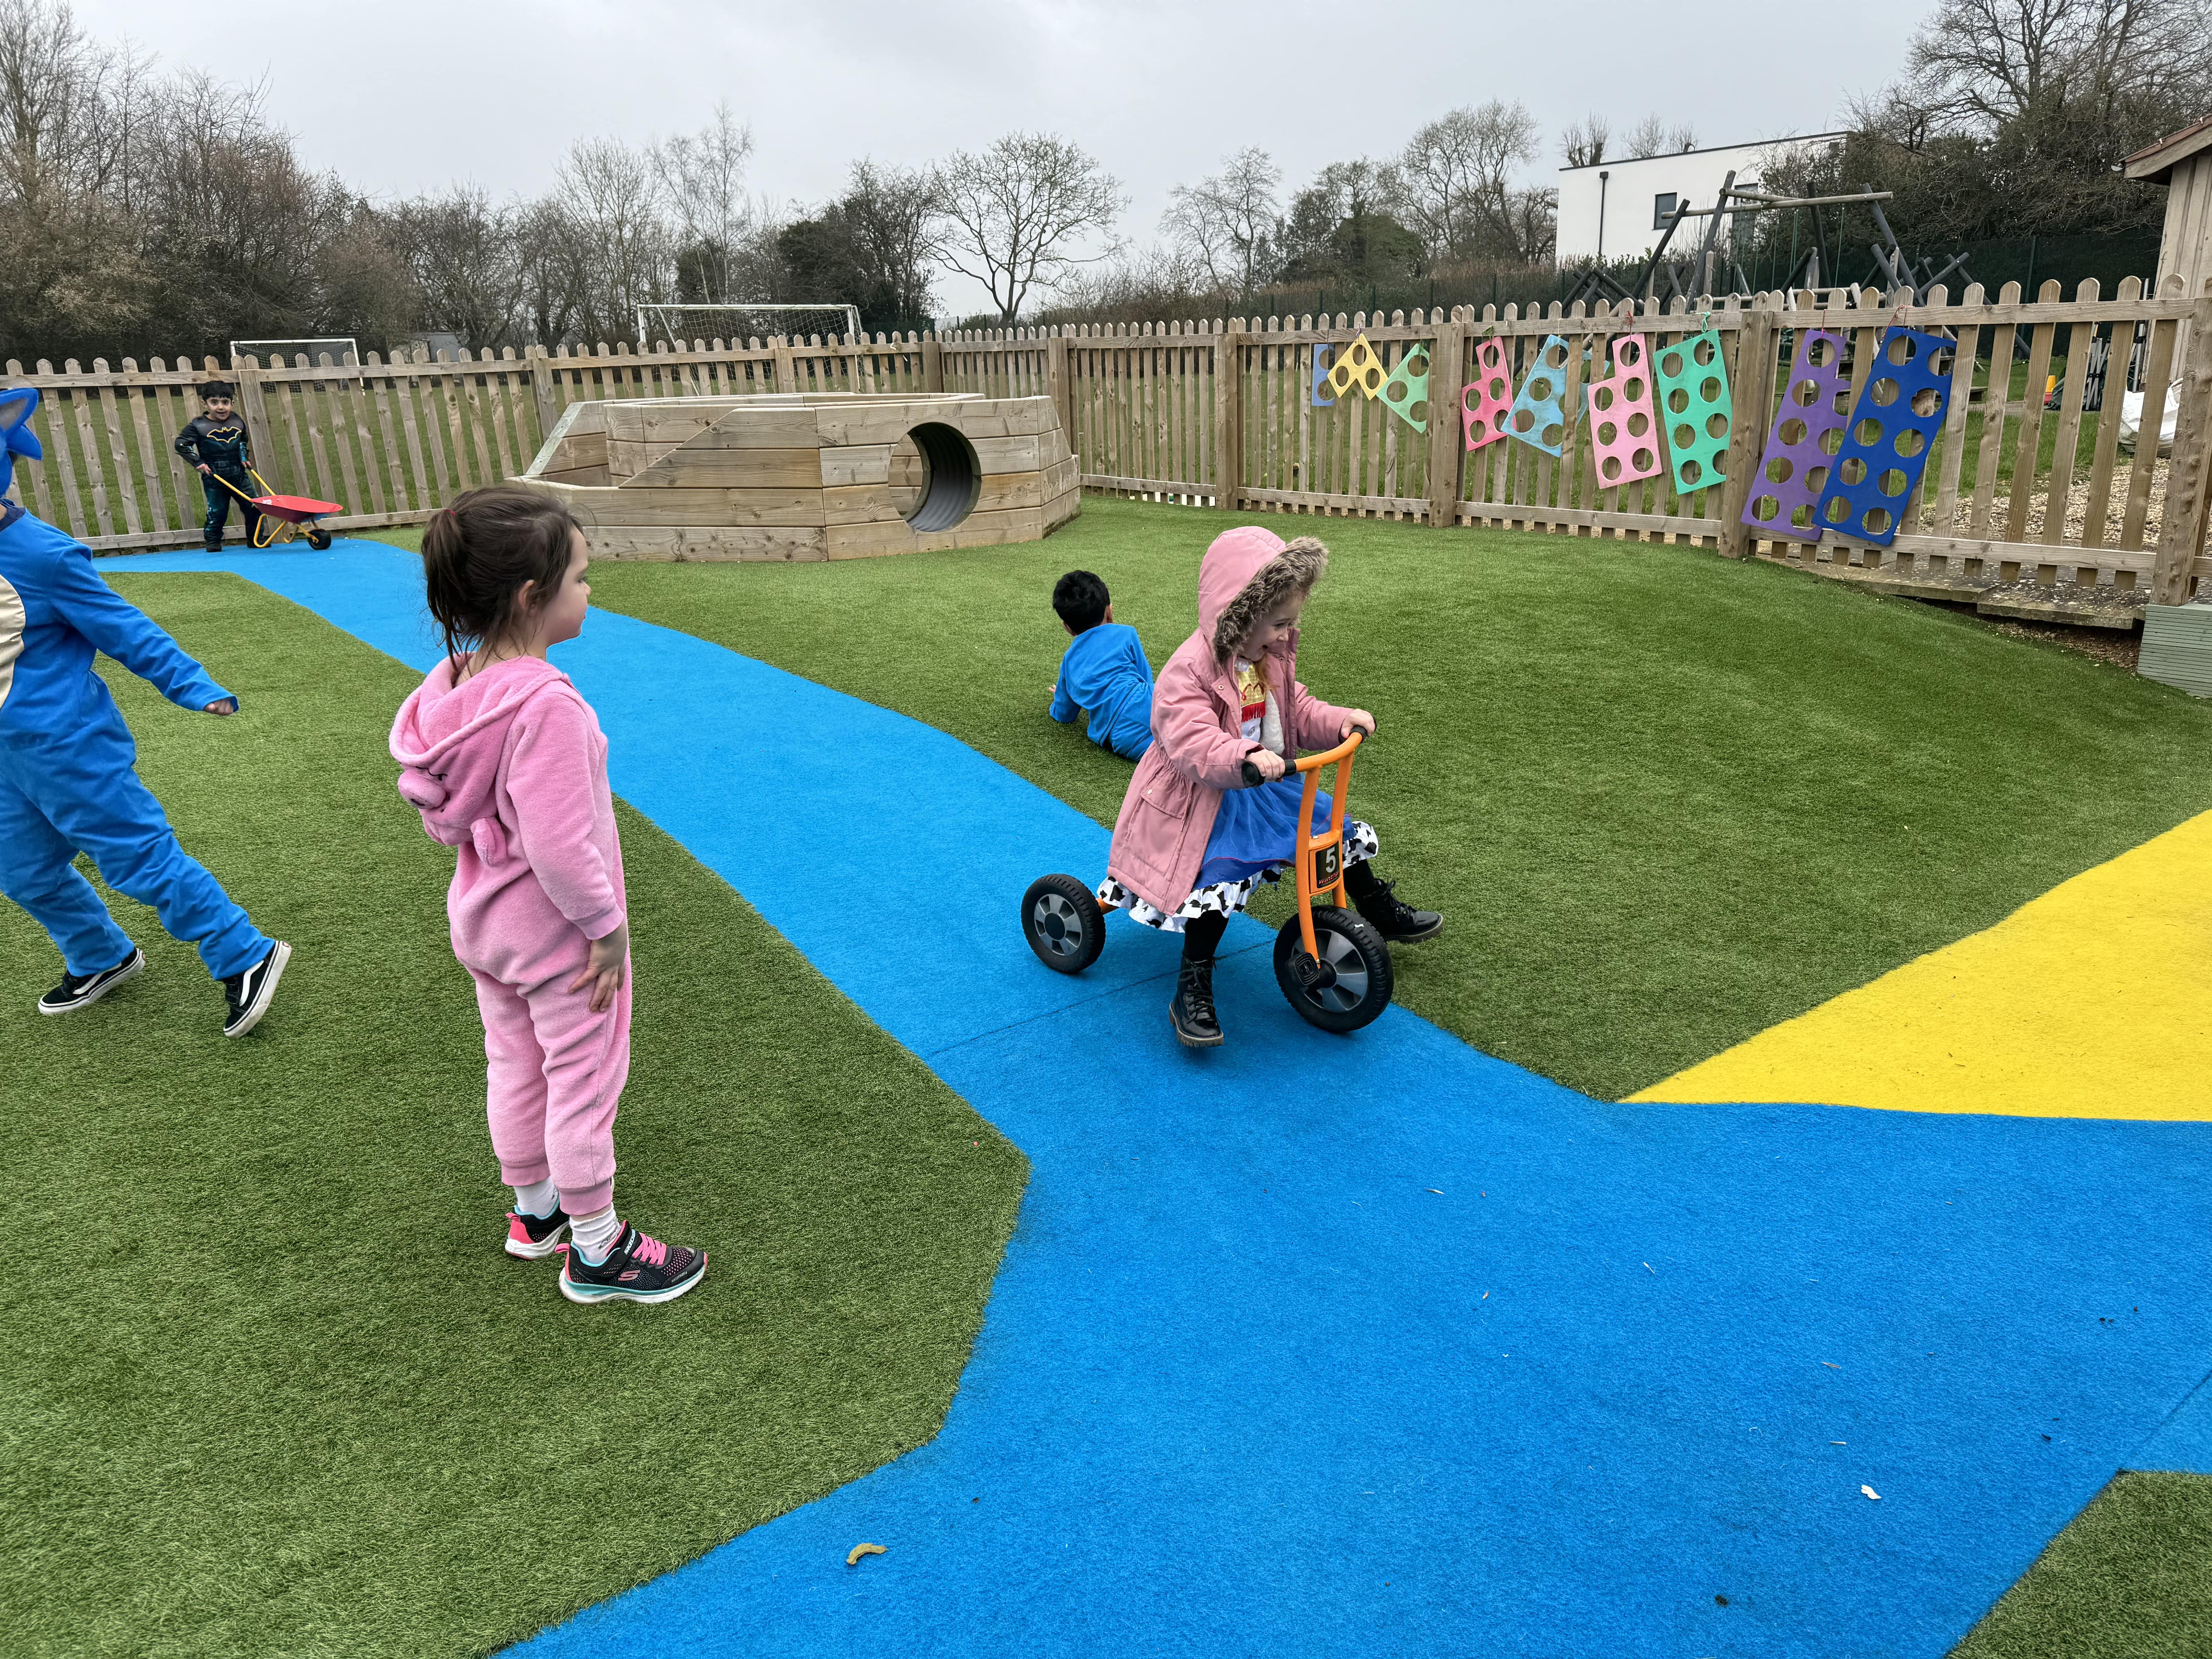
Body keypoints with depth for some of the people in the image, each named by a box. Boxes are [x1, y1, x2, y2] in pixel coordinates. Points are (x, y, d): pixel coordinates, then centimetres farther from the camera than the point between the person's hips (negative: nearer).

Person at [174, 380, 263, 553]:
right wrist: (198, 462, -12)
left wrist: (245, 457, 13)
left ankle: (255, 539, 15)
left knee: (255, 507, 1)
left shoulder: (237, 422, 4)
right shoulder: (198, 426, -10)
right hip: (214, 479, -4)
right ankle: (213, 541, 15)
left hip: (239, 475, 4)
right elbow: (181, 444, -7)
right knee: (217, 511, -1)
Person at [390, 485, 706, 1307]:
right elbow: (559, 845, -30)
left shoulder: (453, 684, -4)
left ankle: (534, 1209, 42)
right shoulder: (546, 705, -31)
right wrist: (608, 927, -19)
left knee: (513, 1064, 22)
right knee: (584, 1078, 7)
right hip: (558, 933, -8)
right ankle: (596, 1250, 22)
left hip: (483, 921, 9)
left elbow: (441, 814, 5)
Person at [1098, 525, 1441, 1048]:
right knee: (1220, 872, -31)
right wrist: (1245, 759, -54)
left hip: (1265, 788, 9)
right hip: (1205, 798, -8)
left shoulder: (1271, 657, 5)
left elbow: (1296, 710, 14)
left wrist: (1339, 721, -6)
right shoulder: (1190, 671, -25)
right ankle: (1192, 992, -20)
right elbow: (1191, 742, -36)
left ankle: (1383, 915, 36)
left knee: (1342, 832, 10)